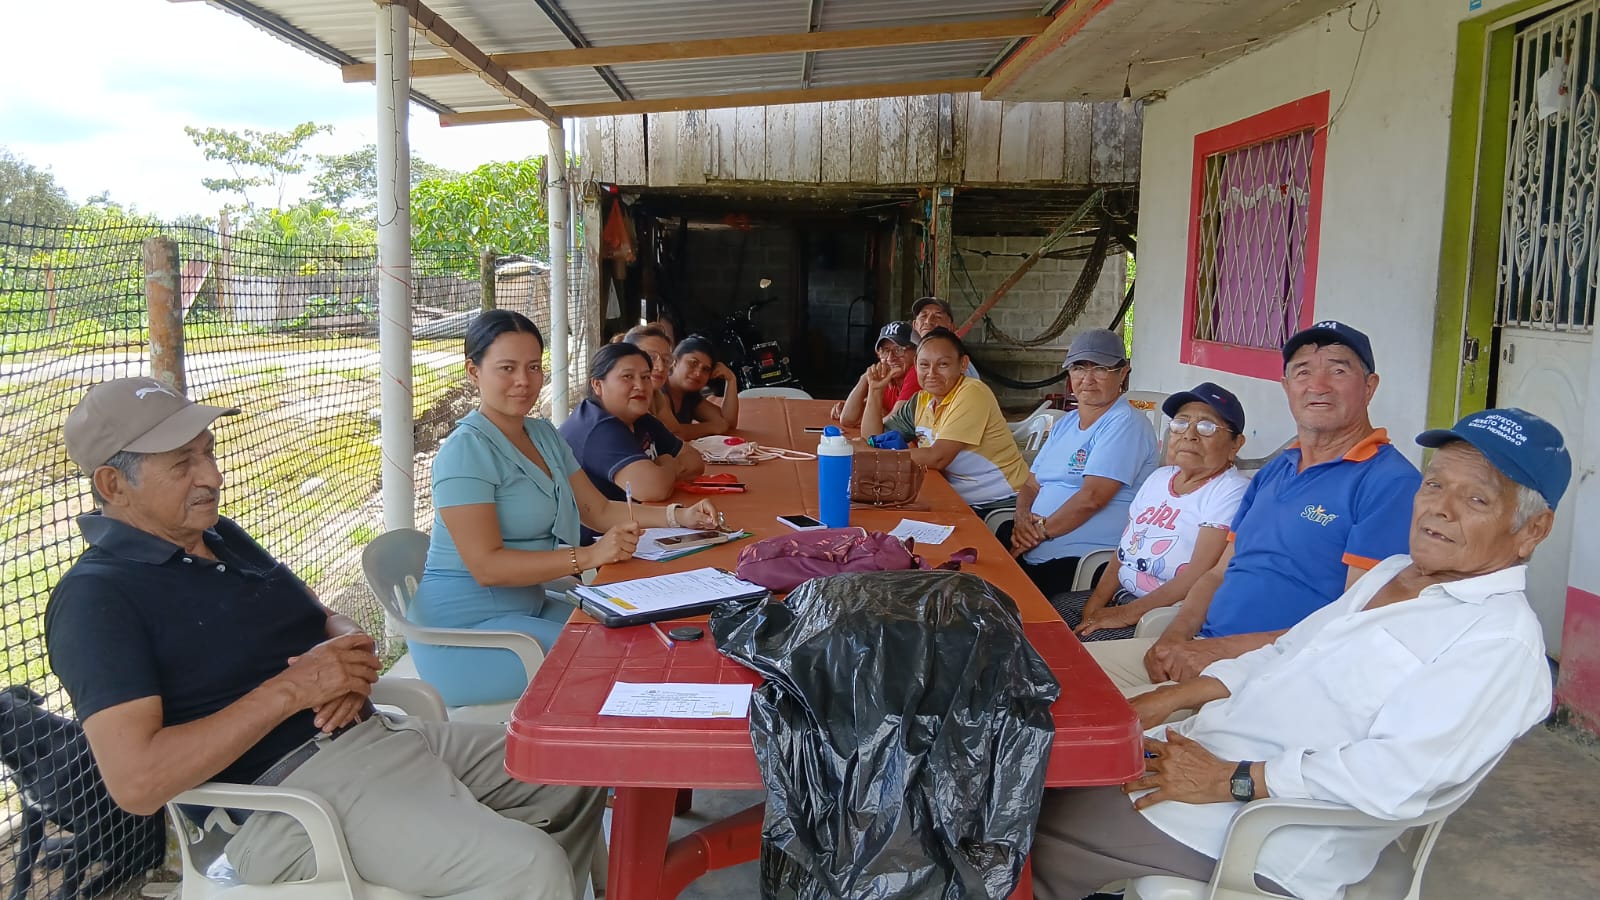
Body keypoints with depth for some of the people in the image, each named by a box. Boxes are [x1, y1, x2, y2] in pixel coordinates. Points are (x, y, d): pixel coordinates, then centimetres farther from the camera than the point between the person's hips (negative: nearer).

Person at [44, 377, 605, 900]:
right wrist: (294, 688, -20)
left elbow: (323, 619, 22)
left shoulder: (221, 536, 15)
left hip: (378, 732, 9)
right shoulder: (95, 598, -11)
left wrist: (353, 656, -3)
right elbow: (137, 782, -22)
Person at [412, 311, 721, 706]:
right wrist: (589, 556, -31)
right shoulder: (466, 450, -17)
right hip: (465, 628, -8)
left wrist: (680, 517, -4)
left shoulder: (543, 435, 10)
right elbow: (486, 566, -24)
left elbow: (598, 510, 11)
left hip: (528, 605, 8)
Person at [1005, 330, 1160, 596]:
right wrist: (1023, 517, -4)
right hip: (1033, 550, 8)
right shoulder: (1065, 424, 20)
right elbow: (1031, 485, 17)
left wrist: (1039, 532, -12)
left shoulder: (1125, 424, -8)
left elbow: (1092, 497, -17)